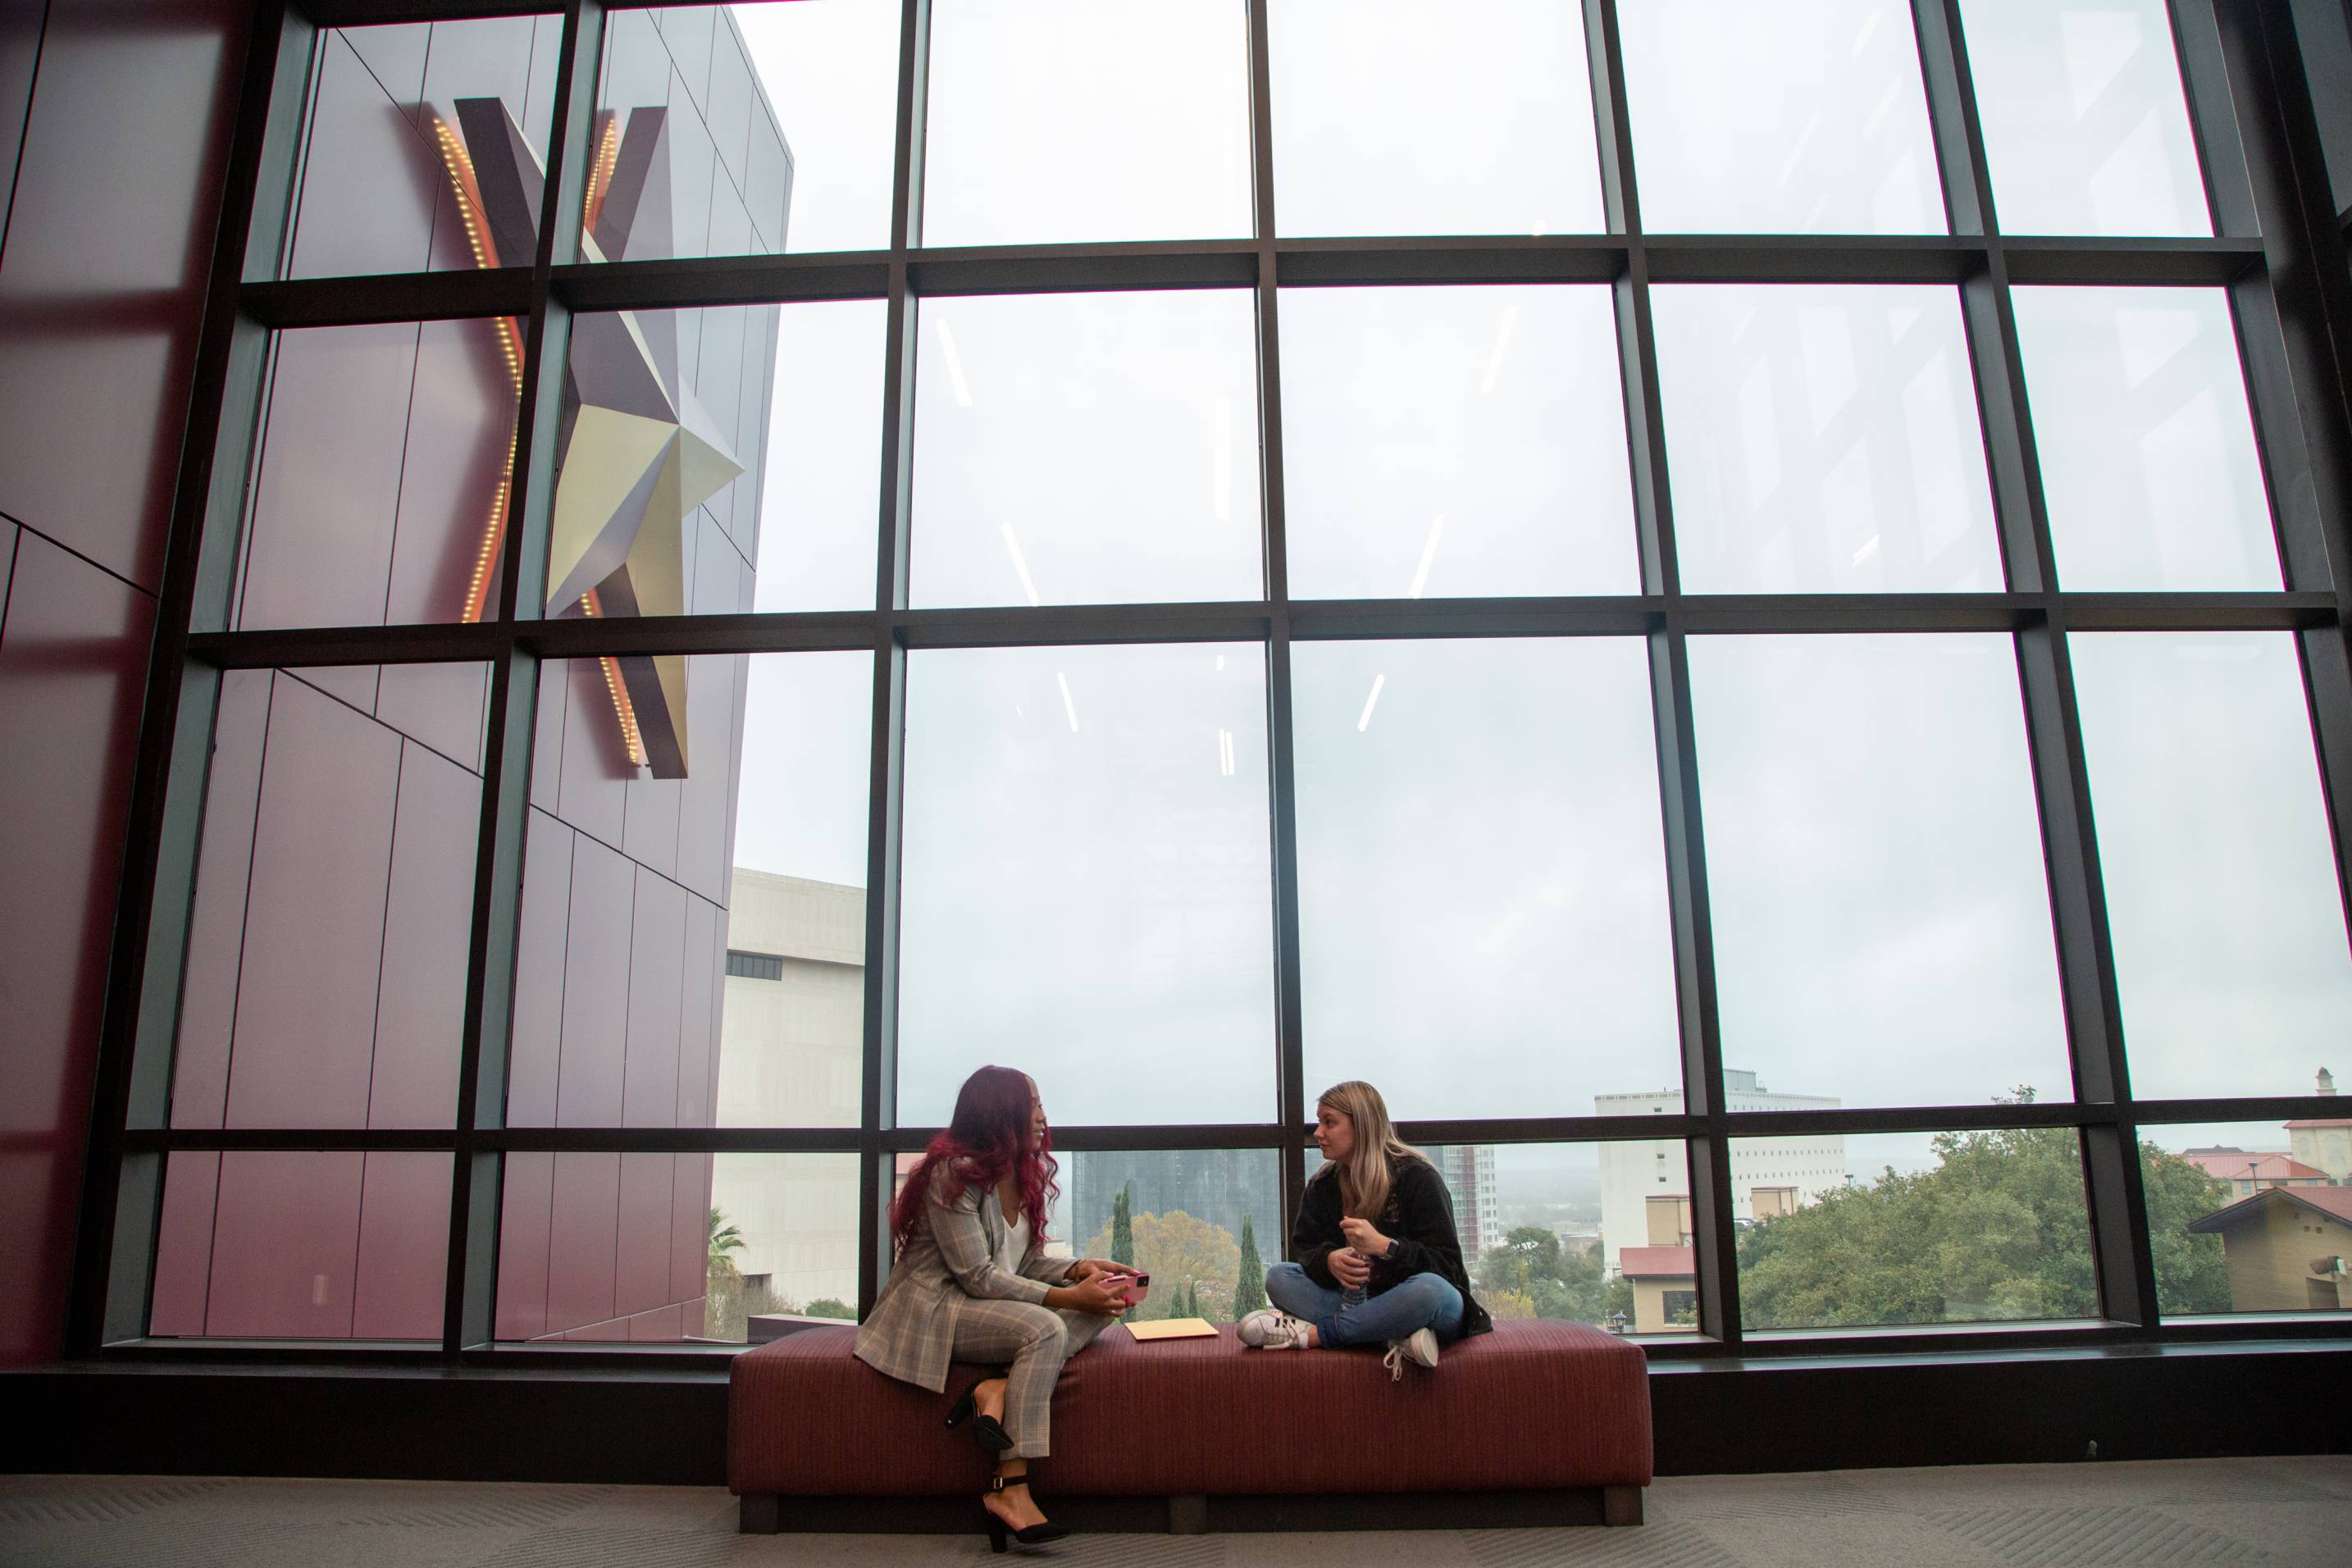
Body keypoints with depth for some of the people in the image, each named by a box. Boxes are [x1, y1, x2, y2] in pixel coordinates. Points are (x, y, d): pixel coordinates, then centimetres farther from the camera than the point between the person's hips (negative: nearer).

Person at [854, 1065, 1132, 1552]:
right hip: (936, 1307, -8)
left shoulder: (1022, 1173, 9)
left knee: (1103, 1308, -11)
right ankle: (1010, 1488, -31)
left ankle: (997, 1390, -25)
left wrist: (1078, 1268, -7)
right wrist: (1067, 1296, -23)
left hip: (991, 1303, 8)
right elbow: (978, 1277, -22)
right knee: (1045, 1330, -33)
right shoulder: (953, 1172, -18)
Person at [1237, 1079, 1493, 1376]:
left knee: (1428, 1289, -40)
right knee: (1277, 1277, -16)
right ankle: (1397, 1337, -30)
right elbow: (1304, 1248, 0)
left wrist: (1383, 1245, -30)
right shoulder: (1323, 1184, 5)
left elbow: (1447, 1263, -15)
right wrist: (1329, 1261, -24)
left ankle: (1310, 1335, -29)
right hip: (1356, 1298, 5)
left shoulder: (1417, 1176, -11)